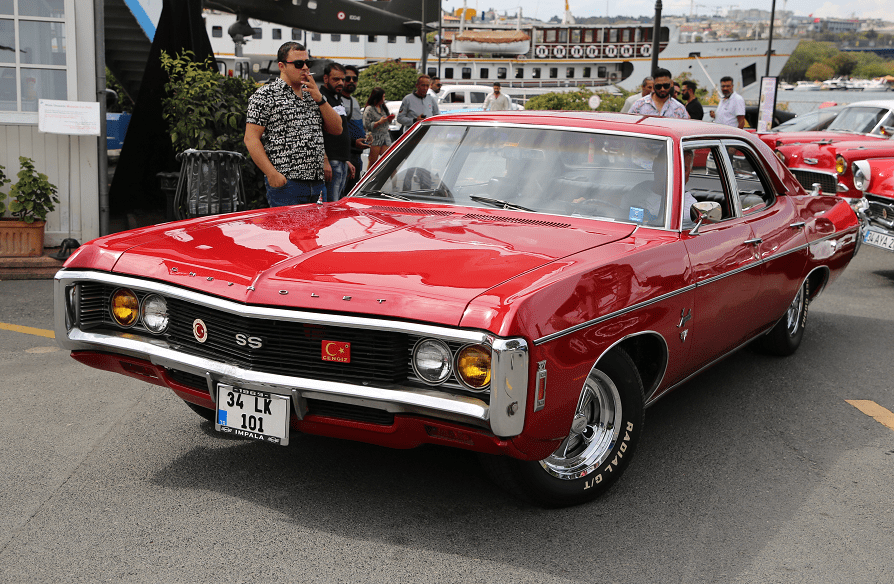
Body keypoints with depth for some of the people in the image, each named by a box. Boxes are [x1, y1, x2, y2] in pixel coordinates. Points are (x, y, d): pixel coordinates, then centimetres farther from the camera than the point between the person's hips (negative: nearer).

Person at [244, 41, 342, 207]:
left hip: (317, 183, 6)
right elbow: (251, 139, -7)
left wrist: (320, 99, 0)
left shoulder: (313, 93, 18)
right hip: (285, 183, -6)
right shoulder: (265, 95, -2)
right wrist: (272, 174, -16)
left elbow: (336, 129, 14)